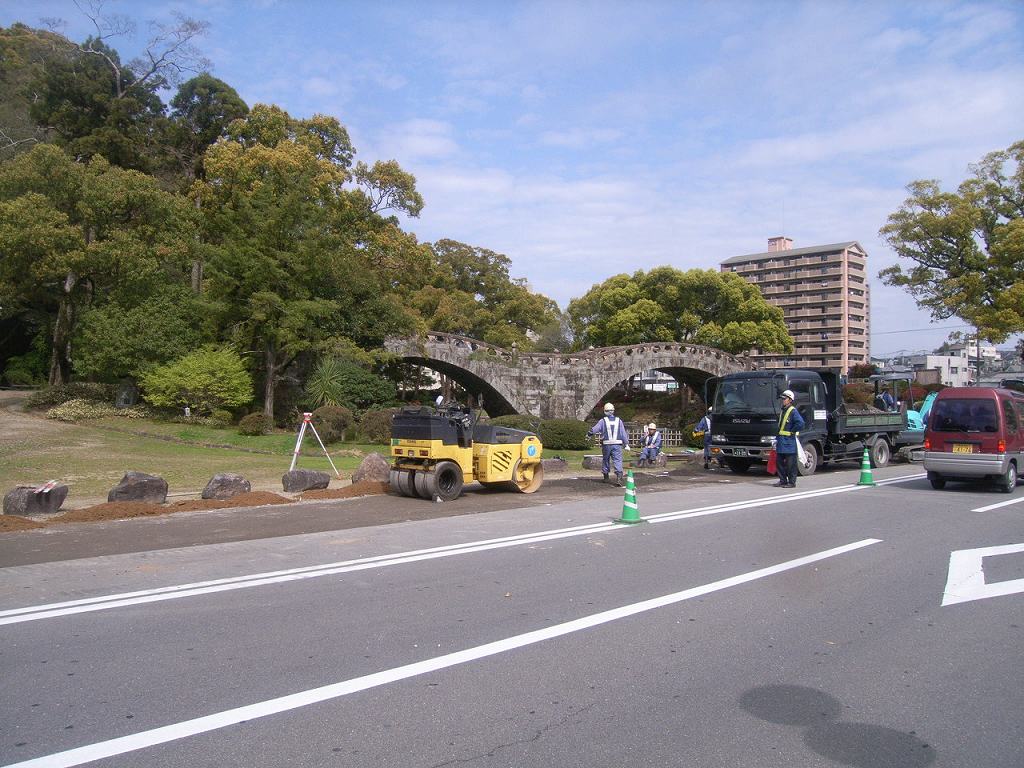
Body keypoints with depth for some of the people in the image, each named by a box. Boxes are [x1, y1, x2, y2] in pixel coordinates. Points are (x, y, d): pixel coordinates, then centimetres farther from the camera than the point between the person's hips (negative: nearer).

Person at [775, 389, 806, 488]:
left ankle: (792, 482, 4)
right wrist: (777, 439, 21)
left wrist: (792, 431, -14)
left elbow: (800, 423, -24)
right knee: (780, 461, 11)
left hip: (789, 441, -9)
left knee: (790, 463, -3)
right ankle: (783, 480, 19)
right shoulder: (783, 411, 16)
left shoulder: (793, 411, -11)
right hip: (781, 441, 9)